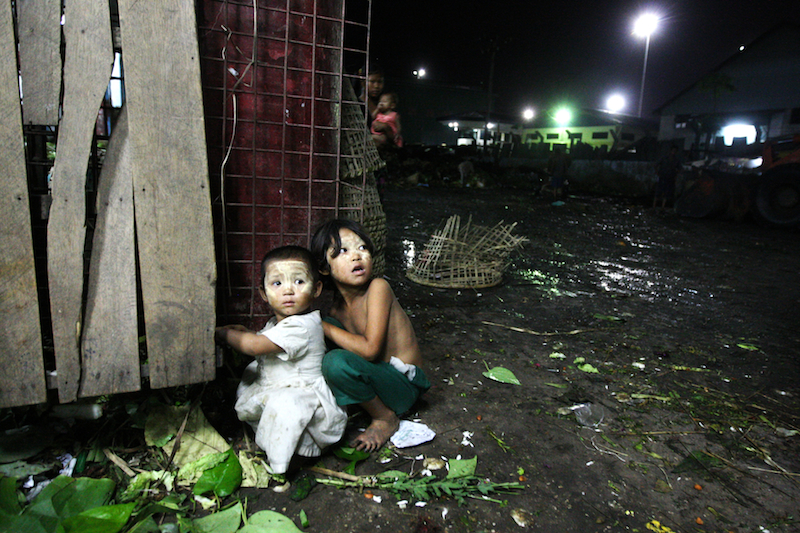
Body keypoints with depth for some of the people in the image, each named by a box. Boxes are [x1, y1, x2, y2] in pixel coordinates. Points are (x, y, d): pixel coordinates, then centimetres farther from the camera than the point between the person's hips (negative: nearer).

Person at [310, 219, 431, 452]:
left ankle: (386, 419, -6)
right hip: (377, 373, 7)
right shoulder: (337, 306, 1)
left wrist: (323, 326, -20)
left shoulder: (378, 287, -20)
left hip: (404, 384, -6)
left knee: (336, 361, -30)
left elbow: (369, 349, -27)